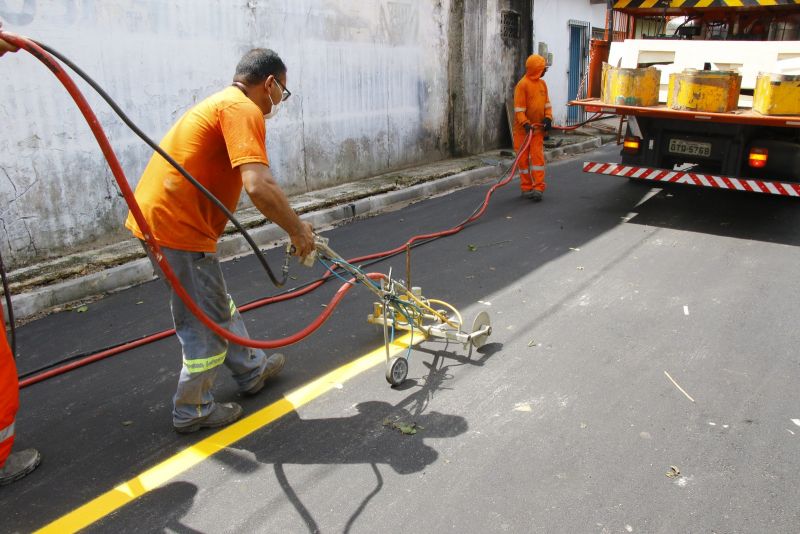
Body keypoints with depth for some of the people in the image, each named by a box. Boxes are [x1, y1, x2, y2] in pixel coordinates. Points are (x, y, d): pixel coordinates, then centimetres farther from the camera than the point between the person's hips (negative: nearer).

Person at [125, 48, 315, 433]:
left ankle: (250, 371, 42)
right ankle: (193, 409, 23)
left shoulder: (223, 103, 17)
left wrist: (293, 225, 15)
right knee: (206, 322, 6)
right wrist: (298, 230, -14)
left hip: (158, 216, 11)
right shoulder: (243, 109, -15)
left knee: (217, 305, 24)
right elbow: (258, 188, -28)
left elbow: (254, 183, 18)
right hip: (178, 228, -11)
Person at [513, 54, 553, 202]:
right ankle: (526, 187, 13)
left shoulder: (542, 83, 9)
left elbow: (547, 103, 14)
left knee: (538, 156, -2)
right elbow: (519, 109, -15)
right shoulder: (522, 85, -11)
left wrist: (548, 117, -3)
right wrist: (525, 123, -26)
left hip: (538, 128, 5)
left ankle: (538, 188, -2)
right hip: (523, 129, -5)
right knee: (524, 158, 4)